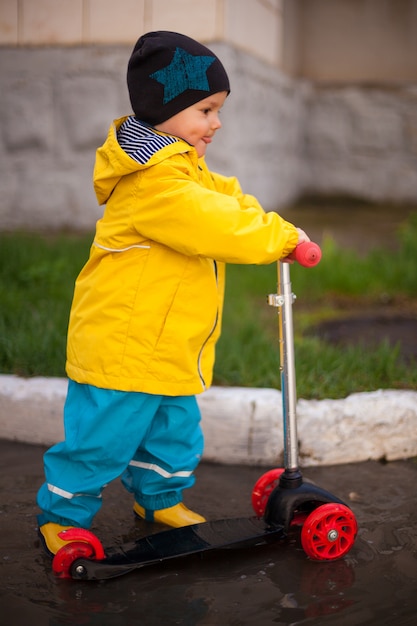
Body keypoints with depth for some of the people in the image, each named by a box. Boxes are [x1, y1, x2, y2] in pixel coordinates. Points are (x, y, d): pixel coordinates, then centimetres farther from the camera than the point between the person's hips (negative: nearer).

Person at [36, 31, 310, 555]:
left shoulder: (185, 168, 10)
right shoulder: (153, 184, -26)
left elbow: (226, 199, 14)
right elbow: (218, 227, -30)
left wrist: (273, 232, -5)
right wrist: (283, 237, -17)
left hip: (172, 348, 10)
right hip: (121, 348, -10)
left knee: (176, 433, 21)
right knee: (101, 440, 4)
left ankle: (159, 498, 43)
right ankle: (61, 514, 24)